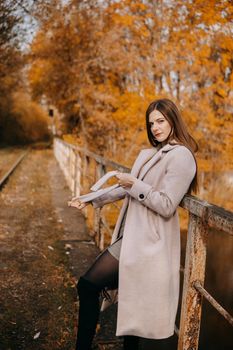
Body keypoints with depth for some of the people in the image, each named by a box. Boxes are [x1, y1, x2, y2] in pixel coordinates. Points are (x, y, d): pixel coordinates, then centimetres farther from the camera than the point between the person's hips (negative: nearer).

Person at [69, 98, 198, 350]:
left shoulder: (181, 157, -13)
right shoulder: (150, 153, 13)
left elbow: (166, 206, -18)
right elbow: (127, 189, 17)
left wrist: (135, 185, -19)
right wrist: (91, 200, 13)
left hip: (146, 239, -8)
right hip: (133, 233, 8)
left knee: (88, 285, -7)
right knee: (131, 299, 16)